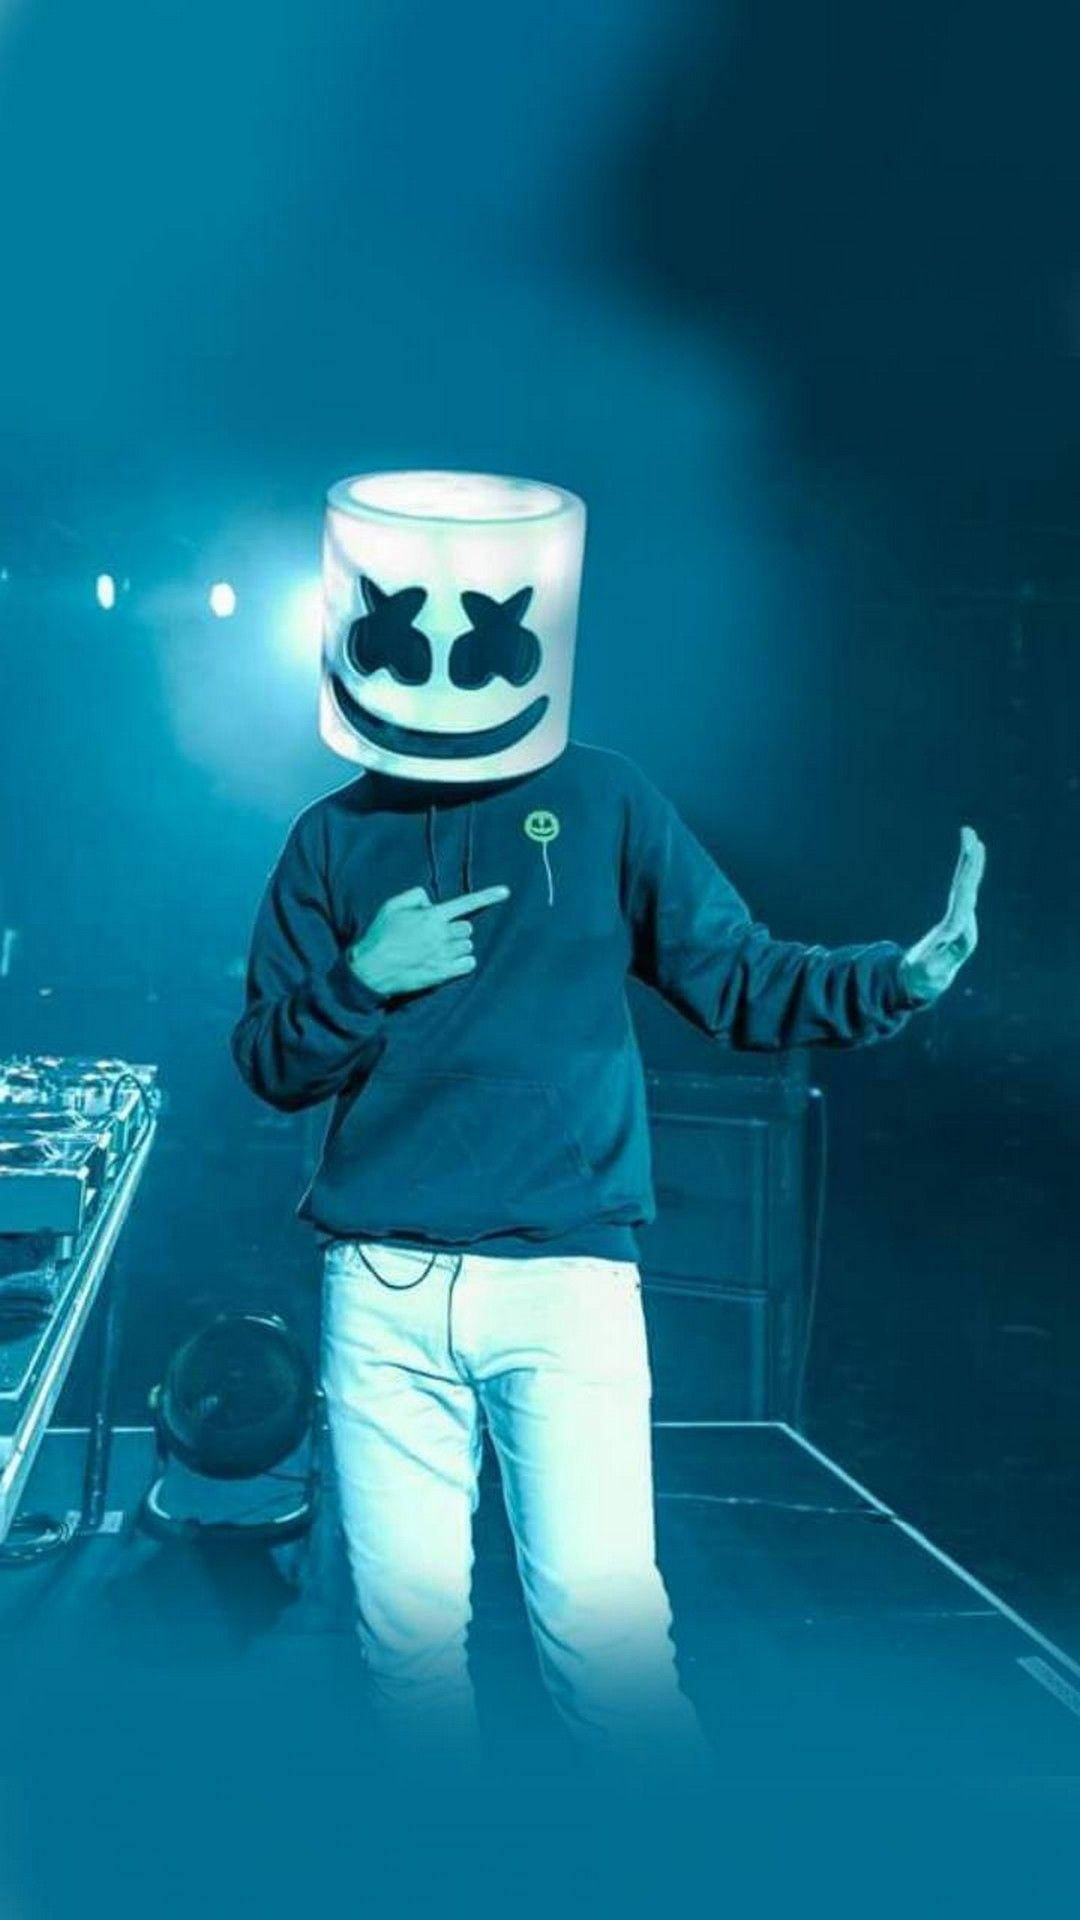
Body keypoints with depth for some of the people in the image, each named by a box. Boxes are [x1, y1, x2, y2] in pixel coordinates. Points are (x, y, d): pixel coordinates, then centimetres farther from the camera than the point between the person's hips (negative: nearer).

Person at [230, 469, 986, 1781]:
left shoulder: (603, 801, 5)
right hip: (379, 1290, 3)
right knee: (407, 1628, 8)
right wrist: (361, 980, -10)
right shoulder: (334, 837, 10)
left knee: (603, 1623, -6)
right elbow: (268, 1065, 9)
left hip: (564, 1280, -2)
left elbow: (740, 981, 1)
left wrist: (902, 978, -16)